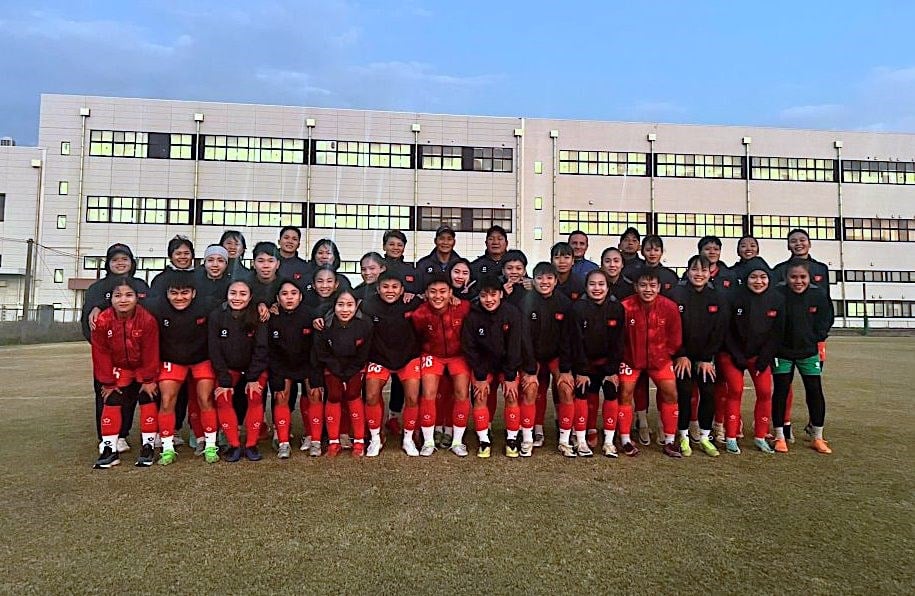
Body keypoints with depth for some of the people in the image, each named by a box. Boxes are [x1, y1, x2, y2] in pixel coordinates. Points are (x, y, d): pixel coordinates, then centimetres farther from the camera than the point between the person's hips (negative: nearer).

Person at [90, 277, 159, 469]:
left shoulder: (147, 320, -26)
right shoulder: (102, 321, -21)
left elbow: (150, 353, -18)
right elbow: (101, 354, -12)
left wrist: (148, 380, -12)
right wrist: (108, 383, -8)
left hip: (144, 368, -2)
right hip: (119, 369, 2)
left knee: (148, 400, -6)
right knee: (111, 402, -3)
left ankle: (148, 446, 5)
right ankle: (109, 449, 6)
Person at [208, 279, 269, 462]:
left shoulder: (258, 317, -20)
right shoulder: (216, 316, -17)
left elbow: (260, 349, -18)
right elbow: (215, 350, -14)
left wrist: (253, 378, -20)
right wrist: (224, 380, -16)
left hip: (255, 367, -1)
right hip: (227, 368, 2)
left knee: (255, 398, -16)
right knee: (223, 399, -13)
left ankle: (251, 445, -5)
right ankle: (234, 445, -4)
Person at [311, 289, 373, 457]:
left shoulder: (364, 326, -25)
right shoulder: (326, 327, -23)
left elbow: (362, 356, -12)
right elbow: (319, 355, -12)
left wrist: (349, 374, -10)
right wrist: (317, 381, -10)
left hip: (355, 368, -1)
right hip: (332, 367, 1)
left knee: (353, 395, -10)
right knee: (333, 397, -7)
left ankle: (359, 441, 0)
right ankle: (333, 442, 4)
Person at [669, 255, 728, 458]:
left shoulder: (718, 298, 1)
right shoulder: (676, 295, -8)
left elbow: (719, 331, -1)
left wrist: (707, 359, -6)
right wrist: (681, 355, -11)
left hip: (706, 357, 3)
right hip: (682, 356, -2)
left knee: (708, 393, -1)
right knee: (684, 393, -4)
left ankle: (704, 438, 14)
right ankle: (684, 438, 9)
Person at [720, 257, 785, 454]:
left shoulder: (777, 299, -7)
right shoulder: (736, 299, -16)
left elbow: (777, 333, -4)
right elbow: (727, 332, -11)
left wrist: (763, 359, -8)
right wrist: (738, 358, -12)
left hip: (761, 355, 3)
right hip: (733, 354, -3)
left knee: (765, 392, -2)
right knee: (735, 391, -5)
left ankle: (760, 437, 13)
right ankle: (731, 437, 5)